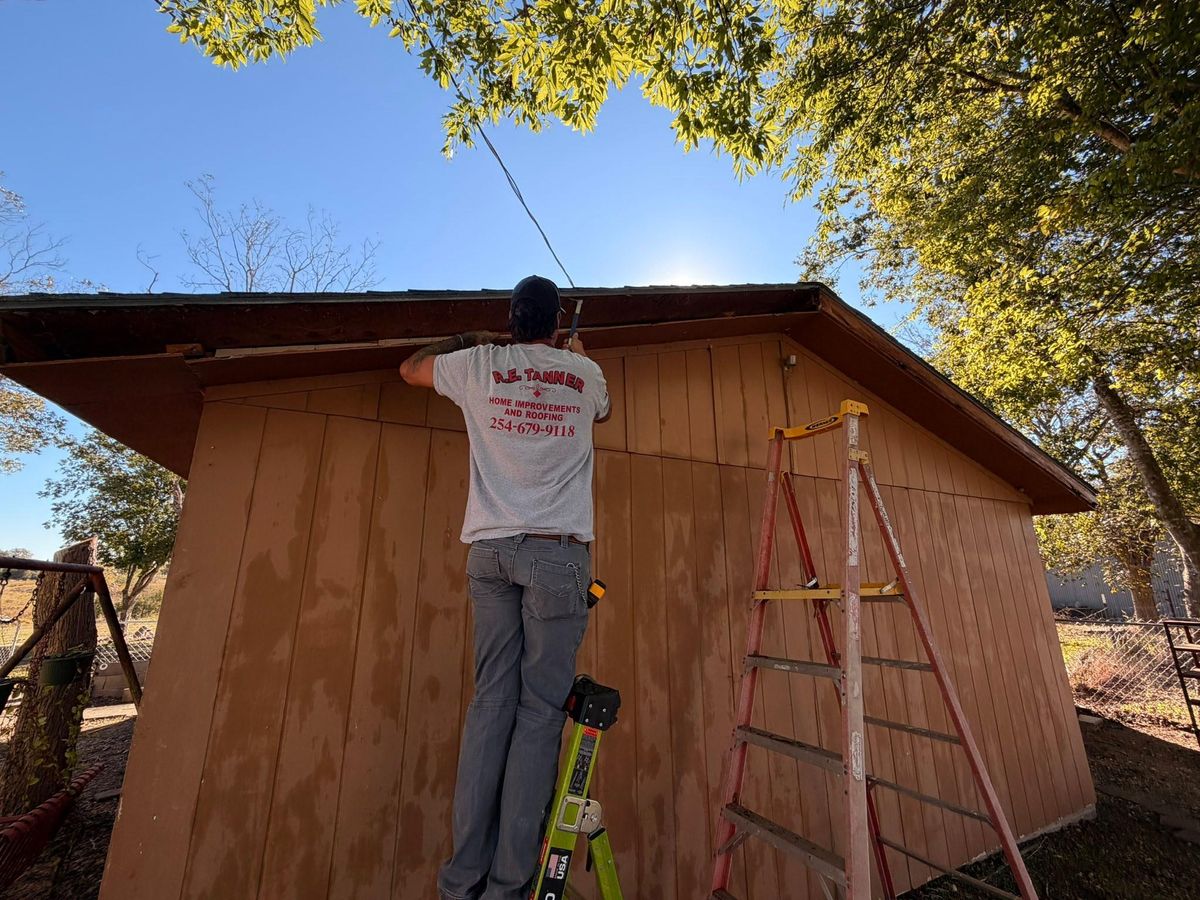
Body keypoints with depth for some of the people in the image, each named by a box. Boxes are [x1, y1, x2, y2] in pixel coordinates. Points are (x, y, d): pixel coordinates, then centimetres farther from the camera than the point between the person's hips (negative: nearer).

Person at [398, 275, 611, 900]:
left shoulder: (480, 364, 10)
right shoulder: (585, 373, 10)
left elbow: (410, 369, 30)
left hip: (490, 549, 2)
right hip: (558, 551, -2)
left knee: (491, 702, 6)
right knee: (541, 708, 1)